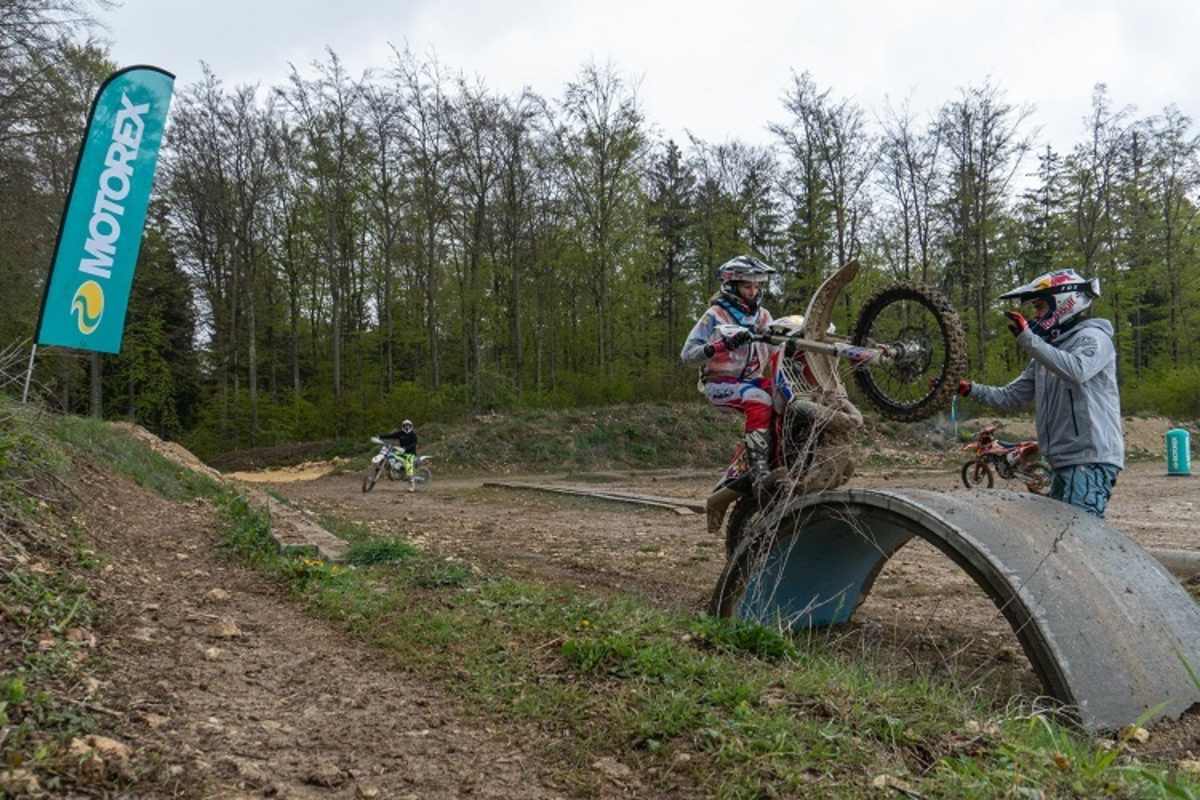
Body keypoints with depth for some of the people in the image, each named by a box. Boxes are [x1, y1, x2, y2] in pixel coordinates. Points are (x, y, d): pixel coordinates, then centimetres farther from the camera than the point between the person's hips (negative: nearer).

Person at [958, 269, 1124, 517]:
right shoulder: (1046, 353, 20)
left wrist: (1027, 338, -28)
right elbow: (1011, 396, 16)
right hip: (1064, 461, 9)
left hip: (1091, 461, -9)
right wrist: (969, 389, 3)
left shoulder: (1093, 337, -5)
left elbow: (1077, 371, -29)